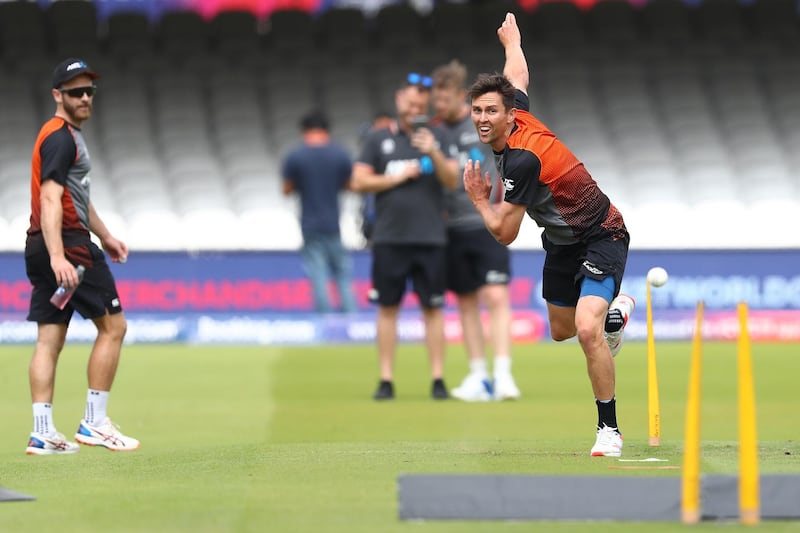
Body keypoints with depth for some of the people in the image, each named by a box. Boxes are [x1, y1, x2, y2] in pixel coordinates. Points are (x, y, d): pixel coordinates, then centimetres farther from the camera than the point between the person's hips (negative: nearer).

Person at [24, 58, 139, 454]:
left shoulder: (68, 135, 21)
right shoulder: (61, 138, -12)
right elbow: (50, 200, -23)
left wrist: (104, 236, 39)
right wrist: (57, 257, -32)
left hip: (44, 249, 10)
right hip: (66, 244, -10)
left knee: (49, 339, 4)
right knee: (113, 326, -2)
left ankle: (42, 434, 0)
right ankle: (94, 423, -2)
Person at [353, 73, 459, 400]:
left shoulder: (437, 138, 9)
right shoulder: (378, 139, 9)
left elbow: (452, 180, -2)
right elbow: (360, 181, 4)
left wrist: (434, 153, -18)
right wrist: (396, 178, -6)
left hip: (430, 238, 0)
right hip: (389, 238, 0)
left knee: (433, 309, 0)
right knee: (388, 308, 1)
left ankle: (438, 380, 3)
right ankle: (386, 381, 4)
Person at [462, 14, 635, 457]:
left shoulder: (523, 160, -32)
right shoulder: (517, 116, -9)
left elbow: (504, 234, -24)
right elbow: (517, 76, 15)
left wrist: (479, 200, -7)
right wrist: (512, 41, 35)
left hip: (601, 236, -9)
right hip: (562, 241, 9)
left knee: (587, 329, -28)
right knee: (561, 331, 23)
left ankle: (609, 428, -17)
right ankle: (615, 312, 54)